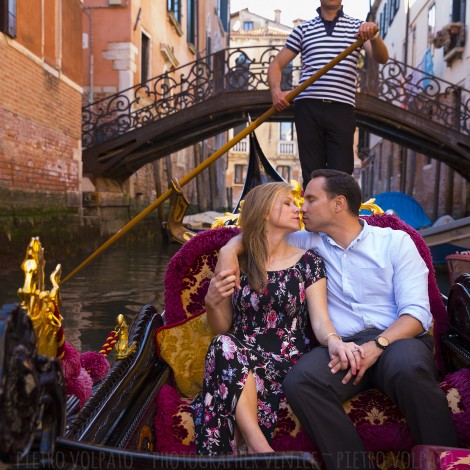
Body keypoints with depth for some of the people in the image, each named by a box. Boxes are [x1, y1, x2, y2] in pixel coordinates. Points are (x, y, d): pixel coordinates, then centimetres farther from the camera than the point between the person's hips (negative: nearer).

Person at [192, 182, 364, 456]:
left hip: (288, 362, -2)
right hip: (239, 362, 2)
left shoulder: (308, 261, 6)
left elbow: (320, 319, -4)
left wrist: (334, 340, -28)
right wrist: (212, 303, -11)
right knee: (225, 344, -33)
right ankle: (259, 448, -27)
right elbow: (222, 328, 12)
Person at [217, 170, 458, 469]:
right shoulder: (309, 243, 14)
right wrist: (230, 249, -2)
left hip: (396, 339, -2)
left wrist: (378, 344, -22)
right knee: (299, 380, -30)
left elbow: (417, 311, -4)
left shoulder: (395, 241, 5)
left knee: (407, 366, -37)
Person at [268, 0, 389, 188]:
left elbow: (382, 58, 1)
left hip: (342, 109, 0)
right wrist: (276, 90, -5)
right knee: (311, 175, 2)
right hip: (308, 108, 1)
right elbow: (277, 64, 15)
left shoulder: (357, 27, 14)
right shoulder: (303, 29, 16)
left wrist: (373, 36, -21)